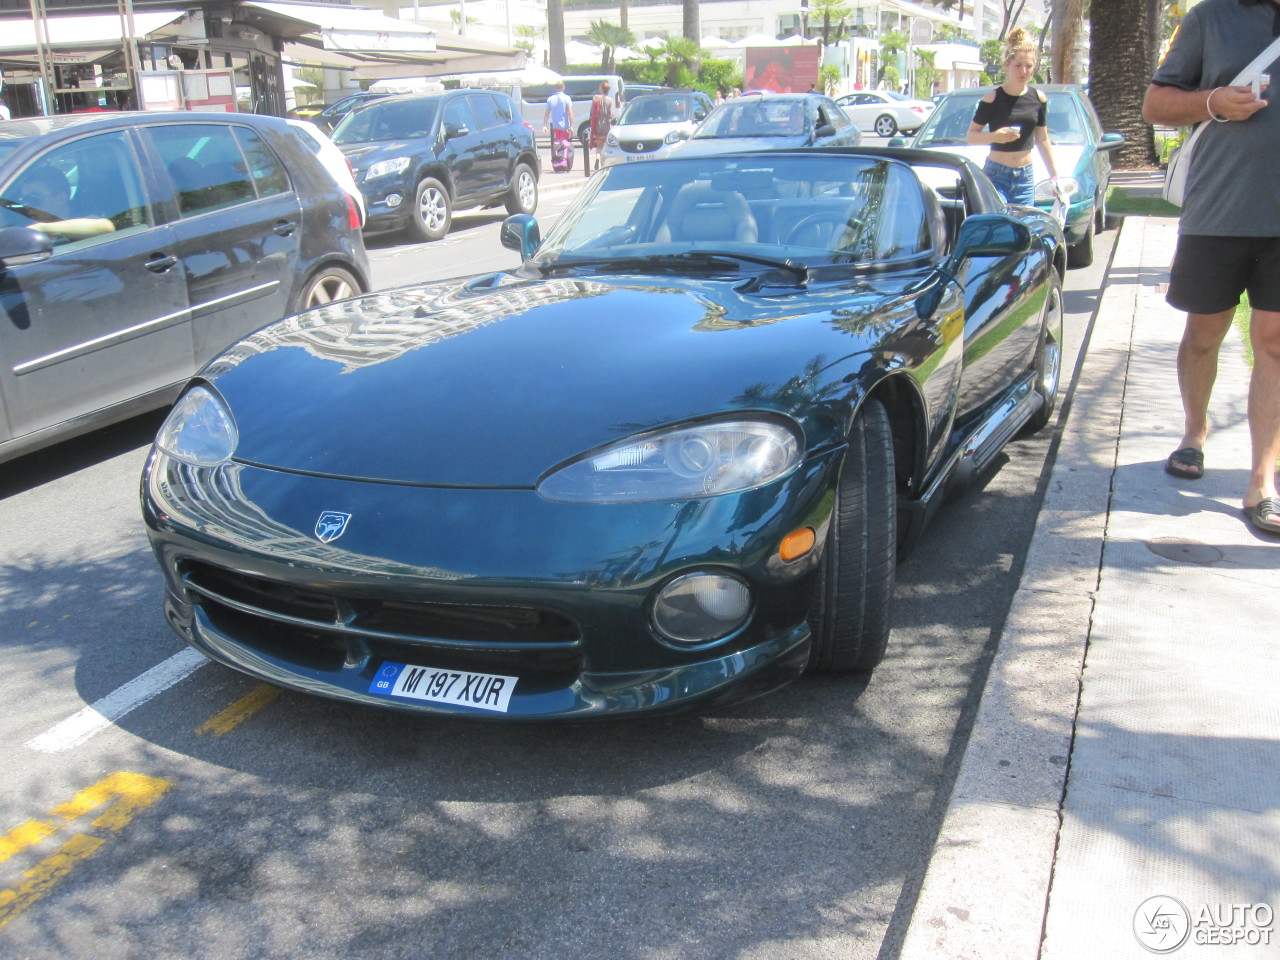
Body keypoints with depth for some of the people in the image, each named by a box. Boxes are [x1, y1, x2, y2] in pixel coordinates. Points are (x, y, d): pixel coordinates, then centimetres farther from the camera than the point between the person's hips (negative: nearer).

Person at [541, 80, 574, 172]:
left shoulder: (550, 98, 2)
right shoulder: (566, 98, -6)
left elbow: (547, 113, 2)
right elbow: (570, 113, -11)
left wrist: (544, 125, 5)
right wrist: (571, 126, -10)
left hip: (554, 126, 3)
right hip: (565, 126, -3)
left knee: (555, 145, 11)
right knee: (566, 145, 5)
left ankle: (556, 166, 7)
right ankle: (564, 164, -3)